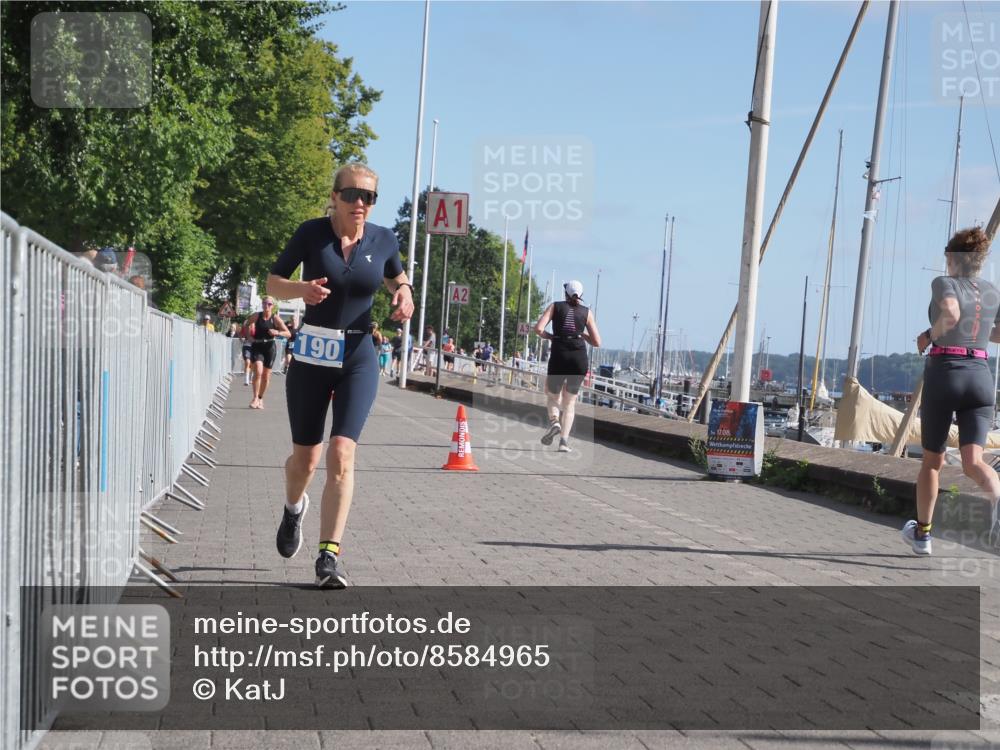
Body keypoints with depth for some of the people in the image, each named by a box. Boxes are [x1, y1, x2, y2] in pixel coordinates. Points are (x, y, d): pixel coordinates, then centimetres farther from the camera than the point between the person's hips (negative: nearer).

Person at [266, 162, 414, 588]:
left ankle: (329, 557, -14)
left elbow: (396, 278, 21)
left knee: (342, 453, -15)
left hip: (358, 359, 0)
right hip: (311, 356, 0)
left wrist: (404, 293, -2)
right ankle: (294, 509, 46)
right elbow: (273, 283, 2)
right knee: (306, 457, 10)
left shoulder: (383, 240, 1)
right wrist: (301, 289, -19)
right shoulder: (312, 233, -5)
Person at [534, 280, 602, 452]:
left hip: (559, 356, -1)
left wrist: (550, 336, 14)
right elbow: (597, 342, 8)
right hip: (579, 358, 1)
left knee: (552, 395, 20)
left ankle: (554, 421, -11)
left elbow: (538, 329, -4)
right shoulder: (587, 312, 11)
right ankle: (564, 440, 1)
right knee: (570, 402, 14)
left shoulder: (556, 306, 9)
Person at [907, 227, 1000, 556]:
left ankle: (922, 533, 28)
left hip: (944, 373, -3)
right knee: (973, 461, -8)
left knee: (932, 460, 15)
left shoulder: (944, 283, -2)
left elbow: (951, 314, -23)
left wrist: (930, 335, -6)